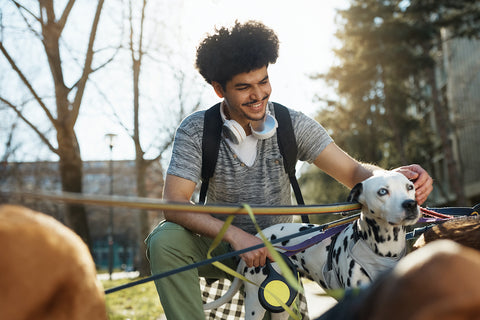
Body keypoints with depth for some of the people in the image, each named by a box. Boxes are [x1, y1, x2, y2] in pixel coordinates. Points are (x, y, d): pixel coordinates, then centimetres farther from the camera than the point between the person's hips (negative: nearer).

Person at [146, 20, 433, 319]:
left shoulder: (292, 124, -9)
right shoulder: (196, 130, -13)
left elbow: (354, 172, -12)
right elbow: (175, 203, -20)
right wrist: (235, 235, -35)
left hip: (279, 250, 1)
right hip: (222, 247, 0)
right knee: (165, 239, -28)